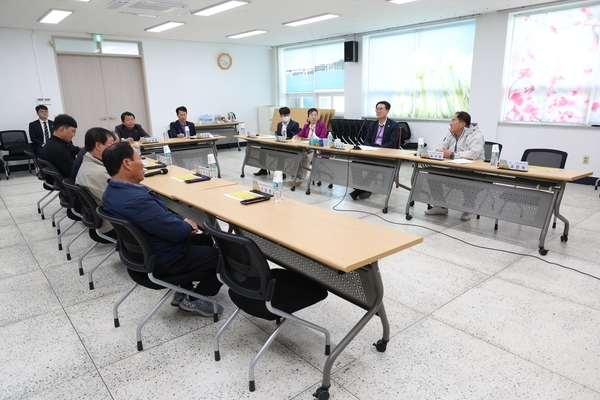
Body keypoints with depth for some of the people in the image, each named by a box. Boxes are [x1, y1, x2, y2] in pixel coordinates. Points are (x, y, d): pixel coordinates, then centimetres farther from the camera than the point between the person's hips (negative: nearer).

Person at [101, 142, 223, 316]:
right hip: (164, 260, -10)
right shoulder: (135, 199, -35)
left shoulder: (113, 191, 0)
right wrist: (187, 226, -8)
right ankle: (195, 300, 16)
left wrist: (181, 220, -2)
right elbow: (175, 230, -29)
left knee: (206, 240, 26)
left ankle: (184, 292, 27)